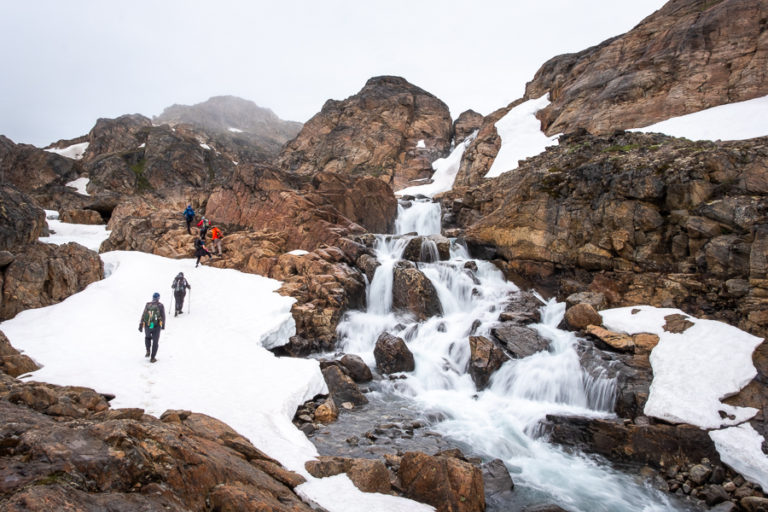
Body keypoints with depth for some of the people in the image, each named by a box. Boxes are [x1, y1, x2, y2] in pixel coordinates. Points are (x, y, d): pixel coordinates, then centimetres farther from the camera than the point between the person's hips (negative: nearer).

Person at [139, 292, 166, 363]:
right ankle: (152, 358, 6)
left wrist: (140, 326, -2)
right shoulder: (161, 305, -1)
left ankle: (148, 351, 21)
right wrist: (163, 325, 15)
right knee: (155, 342, 9)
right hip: (156, 326, -2)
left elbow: (143, 315, -2)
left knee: (147, 337, 32)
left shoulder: (148, 305, 4)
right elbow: (163, 316, 0)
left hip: (147, 326, 2)